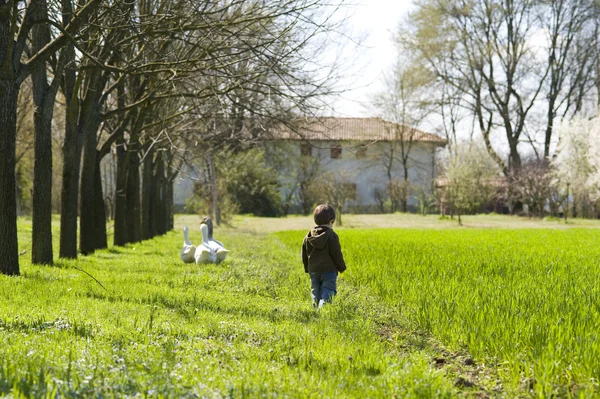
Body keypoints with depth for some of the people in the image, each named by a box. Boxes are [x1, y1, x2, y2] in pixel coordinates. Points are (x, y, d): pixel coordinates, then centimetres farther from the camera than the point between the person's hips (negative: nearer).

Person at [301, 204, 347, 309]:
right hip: (329, 269, -5)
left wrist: (308, 269, 26)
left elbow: (304, 255, 14)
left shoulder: (308, 236, 8)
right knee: (327, 294, -9)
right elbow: (337, 254, -8)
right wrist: (342, 267, 6)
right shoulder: (331, 235, -8)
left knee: (316, 295, 13)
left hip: (313, 270, 5)